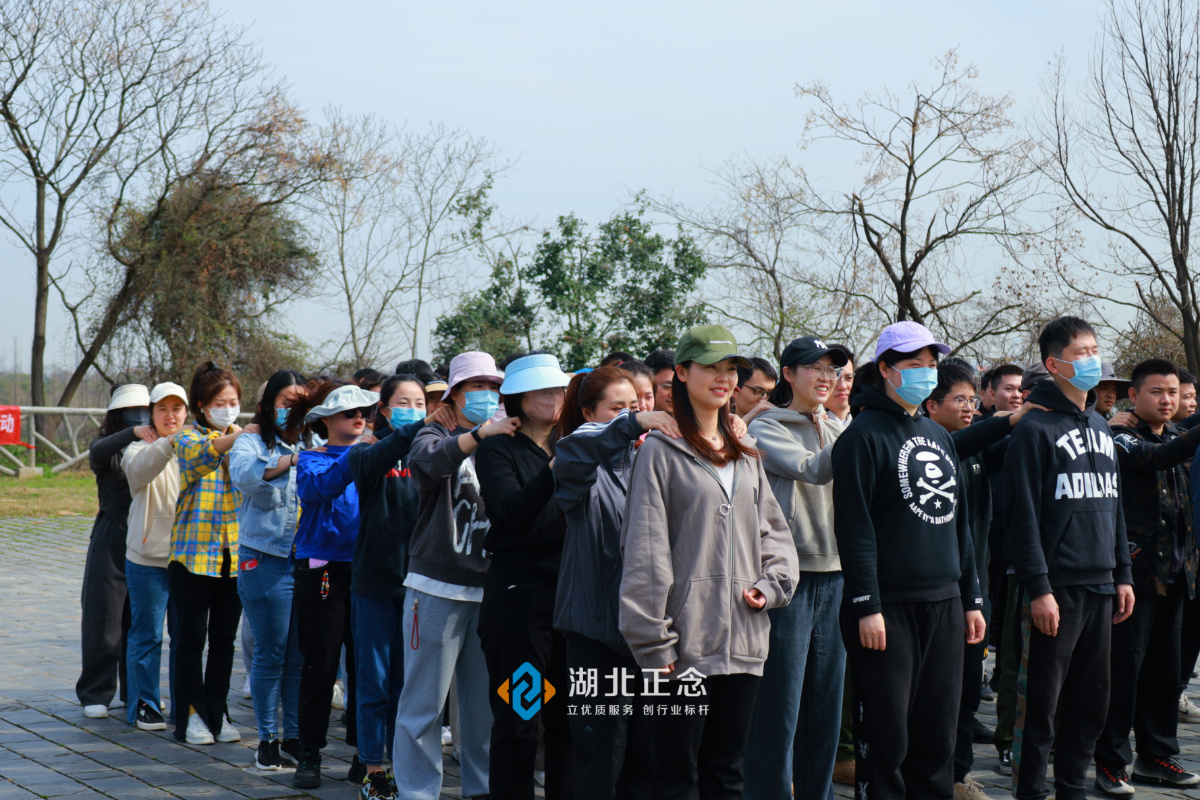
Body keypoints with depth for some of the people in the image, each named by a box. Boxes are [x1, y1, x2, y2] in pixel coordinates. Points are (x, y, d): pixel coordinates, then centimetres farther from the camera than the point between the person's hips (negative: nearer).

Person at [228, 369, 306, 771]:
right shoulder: (252, 440, 0)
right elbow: (244, 473, -22)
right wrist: (293, 459, -29)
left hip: (308, 559, 3)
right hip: (266, 560, -3)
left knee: (301, 654, 6)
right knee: (270, 654, 2)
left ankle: (294, 735, 19)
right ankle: (267, 737, 16)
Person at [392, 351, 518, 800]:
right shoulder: (437, 437, 3)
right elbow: (426, 461, -22)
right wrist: (480, 434, -33)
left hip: (487, 590, 4)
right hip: (438, 588, -4)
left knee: (485, 701, 9)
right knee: (424, 702, -2)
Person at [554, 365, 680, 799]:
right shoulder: (586, 469, -3)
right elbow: (571, 452, -27)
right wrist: (634, 423, -38)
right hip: (598, 629, -5)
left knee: (645, 761, 10)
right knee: (600, 763, -2)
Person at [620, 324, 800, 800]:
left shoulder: (745, 454, 16)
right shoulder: (661, 451, -5)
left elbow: (774, 530, 20)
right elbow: (644, 552, -9)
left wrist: (772, 585, 0)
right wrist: (653, 643, -13)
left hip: (743, 641, 6)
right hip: (686, 643, -6)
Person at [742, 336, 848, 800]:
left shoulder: (834, 428, 15)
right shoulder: (766, 428, -3)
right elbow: (810, 469, -20)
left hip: (834, 575, 6)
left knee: (825, 703, 11)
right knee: (780, 705, -3)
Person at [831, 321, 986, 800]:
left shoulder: (939, 436, 17)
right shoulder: (864, 436, -6)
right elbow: (854, 527, -12)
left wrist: (972, 598, 16)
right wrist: (866, 606, -17)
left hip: (944, 604, 7)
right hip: (890, 608, -7)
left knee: (938, 736, 10)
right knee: (886, 738, -3)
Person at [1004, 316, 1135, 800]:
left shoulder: (1100, 428, 16)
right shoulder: (1036, 429, -8)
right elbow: (1022, 517, -13)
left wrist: (1122, 574, 15)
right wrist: (1038, 588, -17)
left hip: (1100, 587, 7)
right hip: (1057, 588, -7)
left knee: (1091, 704, 12)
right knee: (1040, 704, -2)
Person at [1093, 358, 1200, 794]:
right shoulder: (1122, 440, -6)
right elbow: (1155, 459, -27)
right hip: (1135, 569, -7)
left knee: (1165, 668, 11)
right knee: (1124, 667, -5)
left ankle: (1156, 756, 21)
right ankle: (1110, 761, 1)